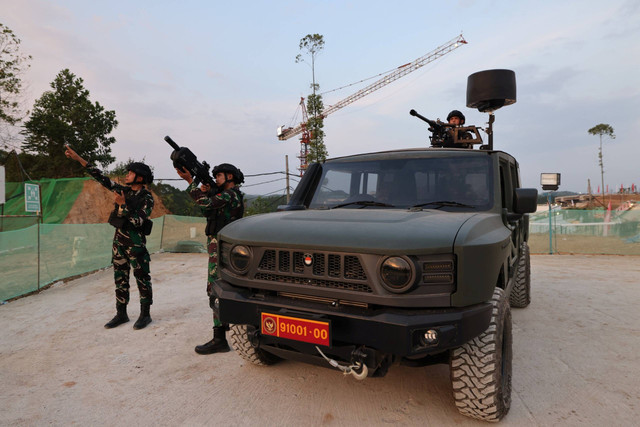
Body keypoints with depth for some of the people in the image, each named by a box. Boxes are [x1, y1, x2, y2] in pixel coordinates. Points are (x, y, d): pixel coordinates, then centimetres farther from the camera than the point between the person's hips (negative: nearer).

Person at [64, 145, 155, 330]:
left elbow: (138, 221, -19)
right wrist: (78, 158, 8)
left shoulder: (147, 199, -11)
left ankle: (145, 314, 9)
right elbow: (101, 177, 9)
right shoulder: (124, 190, 8)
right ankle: (121, 314, 21)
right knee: (120, 278, 11)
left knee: (142, 278, -1)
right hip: (118, 240, 7)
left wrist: (123, 205, -23)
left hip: (135, 243, -7)